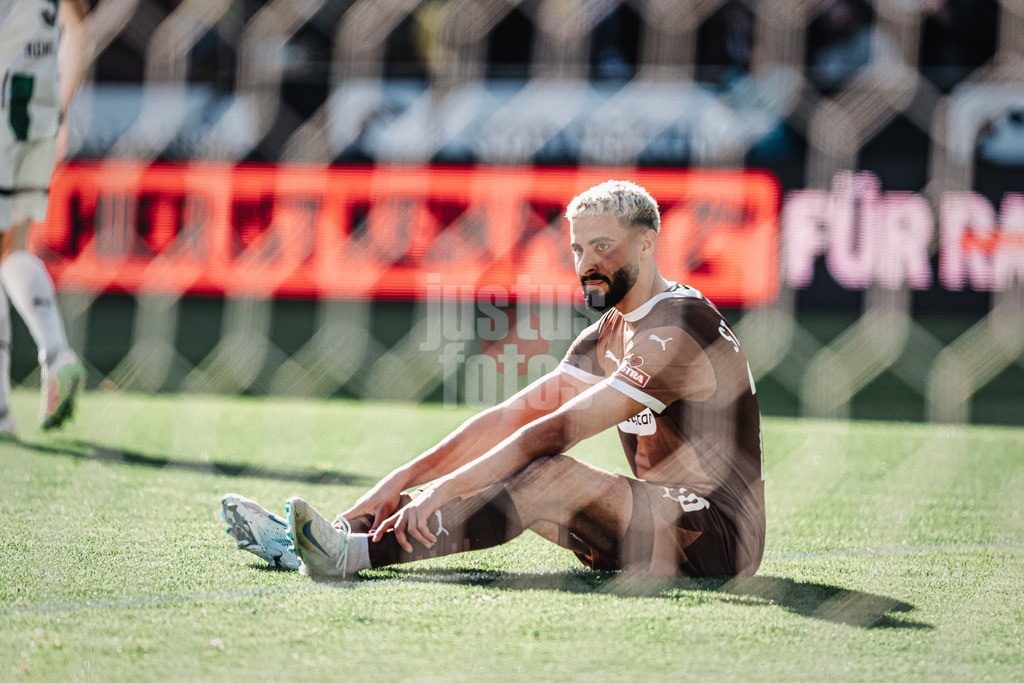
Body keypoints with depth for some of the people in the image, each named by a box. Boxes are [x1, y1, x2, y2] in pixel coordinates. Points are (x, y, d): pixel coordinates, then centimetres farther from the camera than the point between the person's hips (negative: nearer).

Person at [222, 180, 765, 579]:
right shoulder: (608, 335, 14)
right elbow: (510, 419, 9)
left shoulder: (677, 333, -17)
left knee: (548, 475, -29)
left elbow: (552, 432, -25)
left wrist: (443, 490, -28)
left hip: (716, 537, -9)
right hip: (663, 518, 9)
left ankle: (356, 553, -36)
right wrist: (403, 479, -2)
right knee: (508, 473, -2)